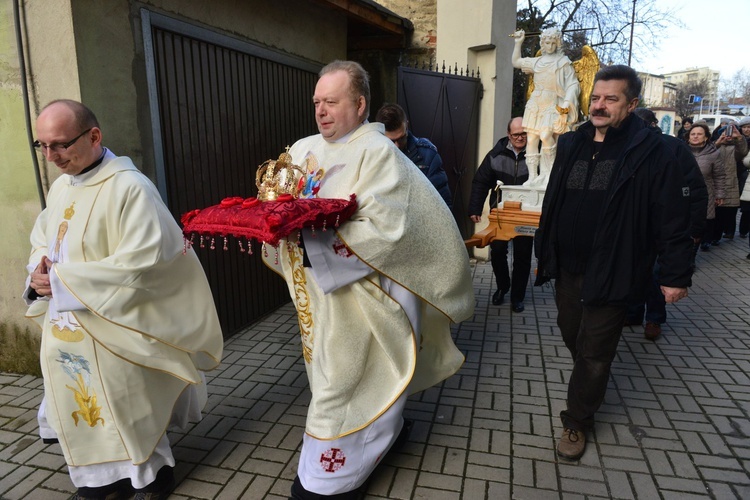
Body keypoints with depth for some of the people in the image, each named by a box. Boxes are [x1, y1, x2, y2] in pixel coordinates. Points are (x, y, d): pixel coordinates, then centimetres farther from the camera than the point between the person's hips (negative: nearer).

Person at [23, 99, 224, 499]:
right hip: (65, 330, 8)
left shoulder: (128, 187, -19)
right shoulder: (60, 187, 8)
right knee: (83, 408, 17)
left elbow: (141, 263, -26)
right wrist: (39, 272, -6)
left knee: (124, 411, 6)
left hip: (112, 332, -7)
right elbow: (42, 242, 18)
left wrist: (62, 279, -19)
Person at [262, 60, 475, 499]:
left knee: (343, 382, 4)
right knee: (337, 375, 21)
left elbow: (385, 229, -23)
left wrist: (315, 232, -27)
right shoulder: (303, 150, 8)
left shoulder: (378, 153, -13)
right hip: (320, 291, 7)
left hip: (361, 294, -7)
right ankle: (383, 429, 45)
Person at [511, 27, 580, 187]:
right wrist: (518, 42, 24)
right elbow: (515, 62, 30)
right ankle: (532, 176, -1)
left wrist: (566, 103, -17)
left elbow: (573, 85, -4)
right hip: (535, 105, 5)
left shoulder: (564, 63, 3)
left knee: (546, 136, -24)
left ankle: (548, 175, -15)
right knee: (531, 139, -3)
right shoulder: (537, 62, 18)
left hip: (553, 106, -5)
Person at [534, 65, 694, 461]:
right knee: (571, 336, 21)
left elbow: (672, 219, -9)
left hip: (610, 274, -6)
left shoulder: (651, 153, -10)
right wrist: (543, 250, 13)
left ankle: (576, 421, 24)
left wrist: (675, 275, -9)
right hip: (567, 268, 6)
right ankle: (590, 387, 48)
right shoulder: (571, 145, 7)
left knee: (594, 354, 5)